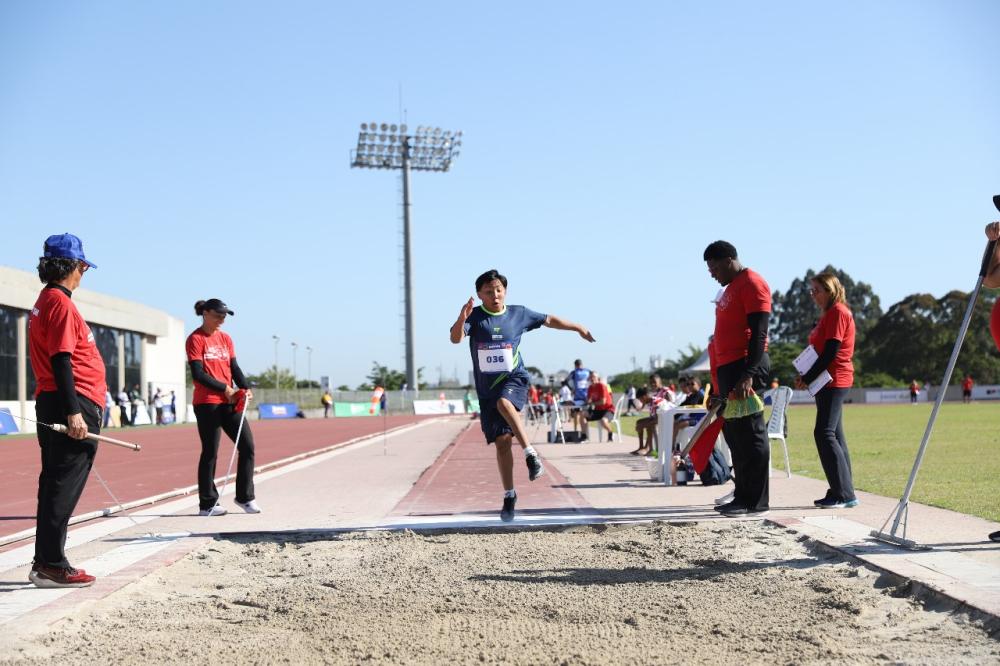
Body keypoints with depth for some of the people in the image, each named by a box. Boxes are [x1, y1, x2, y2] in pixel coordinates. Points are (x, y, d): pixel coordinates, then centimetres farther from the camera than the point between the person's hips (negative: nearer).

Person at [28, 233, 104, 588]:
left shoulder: (45, 302, 19)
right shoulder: (60, 303, -12)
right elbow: (62, 361, -19)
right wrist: (73, 412, -22)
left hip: (52, 404, 11)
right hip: (73, 404, -11)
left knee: (55, 485, 13)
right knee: (64, 488, -8)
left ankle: (45, 562, 18)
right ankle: (52, 565, -6)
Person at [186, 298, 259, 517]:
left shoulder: (225, 338, 15)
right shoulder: (196, 339, -5)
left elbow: (234, 367, 12)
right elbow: (198, 374, -12)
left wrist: (245, 388, -5)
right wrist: (225, 388, -15)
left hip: (230, 401, 6)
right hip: (206, 404, -6)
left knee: (247, 446, 2)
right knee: (210, 453, -2)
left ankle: (245, 497, 13)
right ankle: (207, 504, 7)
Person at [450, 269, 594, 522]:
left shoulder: (518, 314, 2)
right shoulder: (475, 316, -3)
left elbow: (549, 320, 18)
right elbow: (455, 338, -20)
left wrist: (578, 328, 23)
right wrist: (461, 318, -40)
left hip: (514, 379, -1)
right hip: (487, 388, 1)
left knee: (504, 402, -36)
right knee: (501, 441, 0)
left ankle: (530, 453, -31)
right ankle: (509, 495, 13)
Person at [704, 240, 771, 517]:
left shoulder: (752, 283, -7)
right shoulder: (730, 289, 22)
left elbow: (759, 333, -16)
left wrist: (748, 374, -24)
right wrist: (722, 382, 22)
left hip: (745, 366, -10)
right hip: (728, 368, 10)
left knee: (749, 433, -8)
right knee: (734, 433, 10)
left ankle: (756, 501, -5)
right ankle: (742, 495, 15)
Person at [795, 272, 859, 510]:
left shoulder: (838, 312, -10)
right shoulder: (829, 313, 20)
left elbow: (831, 351, -17)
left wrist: (808, 378, -16)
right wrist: (807, 377, 8)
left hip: (834, 381, -10)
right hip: (828, 381, 10)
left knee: (824, 434, -13)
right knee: (834, 436, 9)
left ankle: (844, 494, -14)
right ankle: (841, 493, 11)